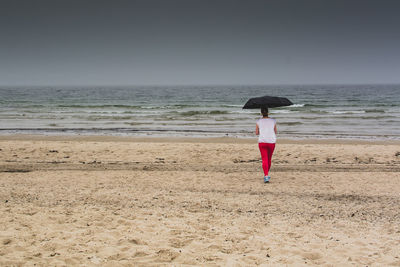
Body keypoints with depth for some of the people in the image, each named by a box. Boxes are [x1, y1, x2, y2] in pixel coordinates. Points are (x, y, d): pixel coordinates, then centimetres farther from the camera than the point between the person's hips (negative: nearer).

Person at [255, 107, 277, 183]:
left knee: (264, 160, -4)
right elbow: (275, 132, 7)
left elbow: (256, 133, 5)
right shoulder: (273, 121, -1)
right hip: (271, 142, 1)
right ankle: (266, 175, 32)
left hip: (262, 142, -1)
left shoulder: (259, 122, -2)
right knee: (269, 159, 18)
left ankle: (266, 176, -21)